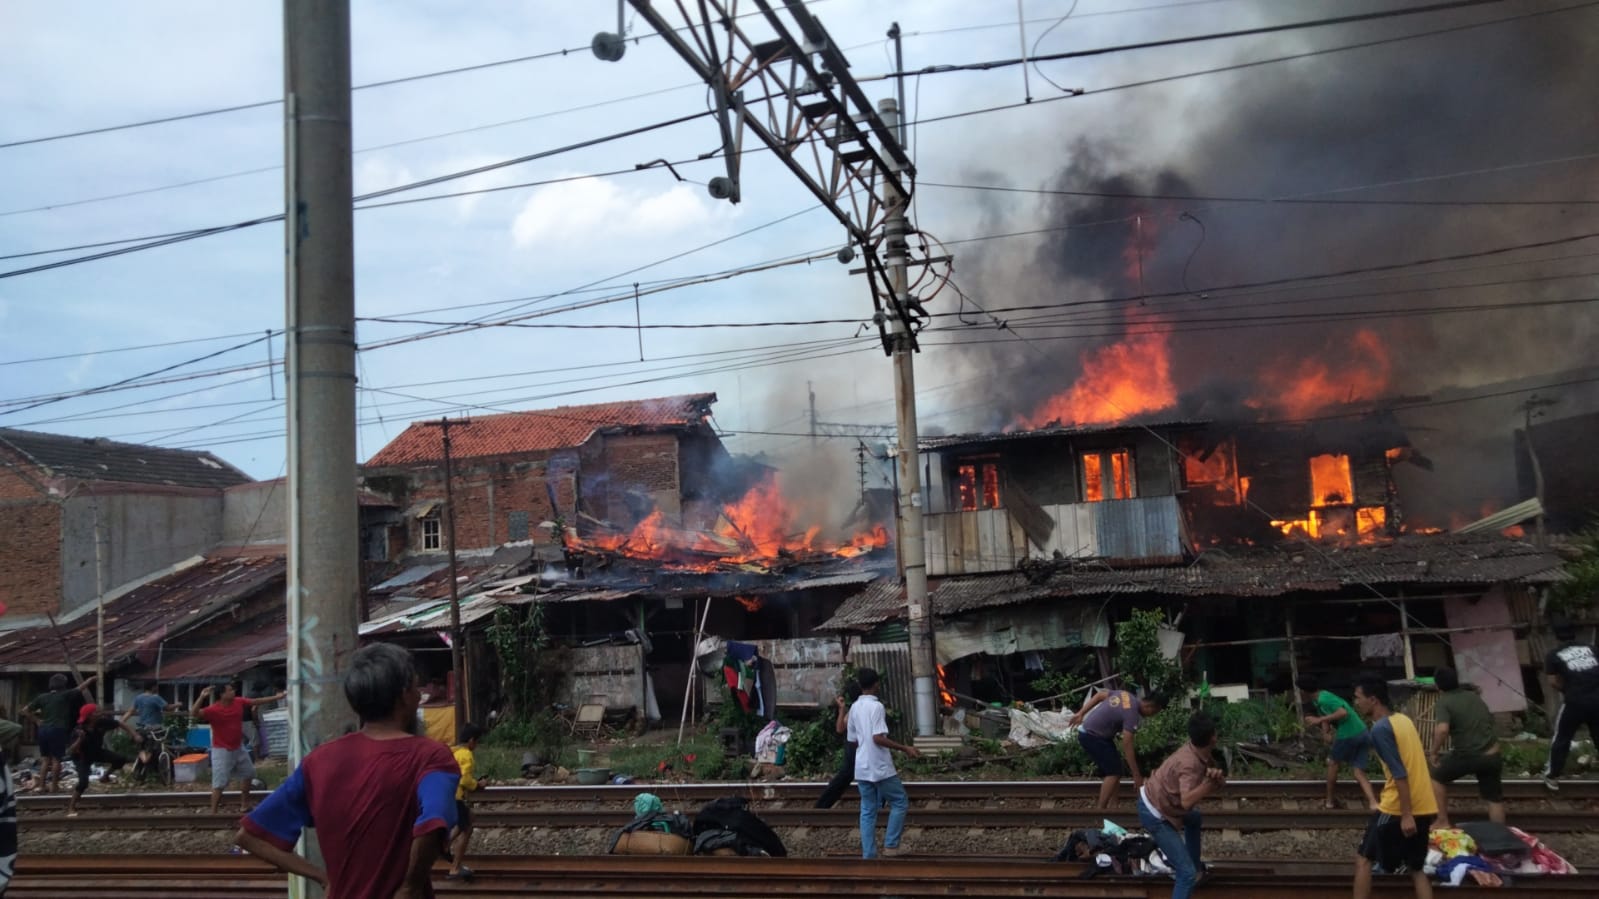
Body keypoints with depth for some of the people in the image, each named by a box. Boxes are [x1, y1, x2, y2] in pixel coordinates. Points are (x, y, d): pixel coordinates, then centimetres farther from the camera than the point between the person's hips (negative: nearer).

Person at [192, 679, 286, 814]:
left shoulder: (239, 702, -4)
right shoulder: (213, 710, -23)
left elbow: (257, 701, 9)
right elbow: (194, 713, -36)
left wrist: (277, 697, 13)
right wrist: (202, 697, -50)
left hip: (238, 747, 8)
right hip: (222, 750, -8)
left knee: (247, 773, 22)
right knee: (219, 783, -10)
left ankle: (244, 804, 38)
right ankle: (213, 812, -2)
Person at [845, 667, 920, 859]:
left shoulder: (854, 708, 10)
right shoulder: (876, 706, -13)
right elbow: (878, 738, -21)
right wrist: (904, 748, -15)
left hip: (862, 768, 7)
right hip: (880, 767, -7)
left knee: (867, 811, 9)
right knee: (900, 802, 9)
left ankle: (868, 856, 8)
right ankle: (890, 845, 6)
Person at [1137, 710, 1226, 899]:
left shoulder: (1199, 752, -6)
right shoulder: (1189, 764, -32)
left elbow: (1220, 781, -4)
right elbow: (1187, 802, -47)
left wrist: (1217, 777, -26)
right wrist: (1212, 780, -43)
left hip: (1156, 799, 10)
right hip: (1154, 814, -10)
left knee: (1194, 819, 38)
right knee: (1188, 874, -12)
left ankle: (1194, 864, 52)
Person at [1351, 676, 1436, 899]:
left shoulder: (1380, 728, -15)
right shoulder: (1403, 719, 12)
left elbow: (1400, 774, -21)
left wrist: (1405, 815, -21)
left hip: (1397, 808, -8)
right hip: (1424, 807, 8)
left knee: (1363, 860, 6)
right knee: (1416, 868, 15)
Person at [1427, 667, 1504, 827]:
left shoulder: (1443, 703, -8)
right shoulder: (1474, 696, 13)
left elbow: (1442, 729, -25)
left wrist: (1434, 752, -12)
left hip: (1467, 755, -5)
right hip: (1492, 755, 5)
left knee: (1436, 775, 18)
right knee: (1494, 798, 18)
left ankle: (1443, 822, 18)